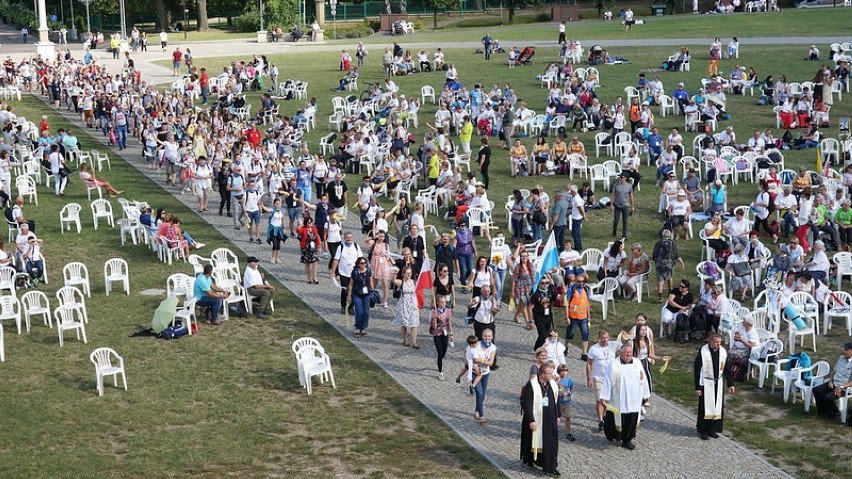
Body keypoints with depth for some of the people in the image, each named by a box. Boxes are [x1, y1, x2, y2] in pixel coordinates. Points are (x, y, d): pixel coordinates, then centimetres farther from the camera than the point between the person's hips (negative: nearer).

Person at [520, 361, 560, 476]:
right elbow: (527, 404, -17)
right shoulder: (531, 385, -18)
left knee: (551, 444, 3)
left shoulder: (553, 385, 1)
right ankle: (530, 460, 34)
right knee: (534, 440, 10)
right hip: (536, 419, -5)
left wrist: (557, 416, 15)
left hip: (550, 420, 5)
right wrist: (531, 420, -19)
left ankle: (549, 468, 10)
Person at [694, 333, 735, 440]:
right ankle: (702, 431, 16)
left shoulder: (723, 352, -5)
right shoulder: (703, 352, -18)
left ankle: (712, 429, 24)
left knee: (717, 407, 9)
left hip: (718, 383, 4)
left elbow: (727, 369, 7)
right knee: (705, 407, 2)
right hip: (706, 383, -4)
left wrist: (730, 384, 7)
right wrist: (697, 387, -13)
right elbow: (697, 370, -13)